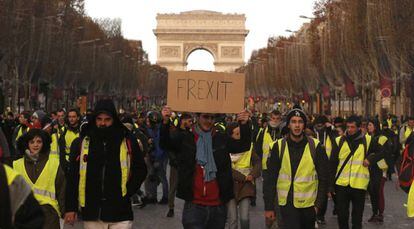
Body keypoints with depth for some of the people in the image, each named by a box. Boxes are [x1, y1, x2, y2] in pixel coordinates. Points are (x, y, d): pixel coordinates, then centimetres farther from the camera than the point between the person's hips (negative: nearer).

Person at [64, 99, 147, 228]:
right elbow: (73, 177, 5)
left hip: (120, 213, -1)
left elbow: (140, 170, 9)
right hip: (91, 213, 1)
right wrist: (71, 207, 2)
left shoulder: (128, 142, 0)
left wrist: (127, 192, -3)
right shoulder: (81, 143, 2)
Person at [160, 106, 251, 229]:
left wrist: (244, 125, -17)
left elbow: (243, 146, 1)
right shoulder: (185, 138, 2)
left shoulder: (221, 139, 7)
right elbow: (166, 144, -11)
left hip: (218, 205, 3)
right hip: (194, 205, -2)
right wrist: (165, 121, -28)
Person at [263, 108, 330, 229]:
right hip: (287, 203, -1)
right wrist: (269, 206, -3)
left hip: (309, 204, 1)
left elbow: (324, 178, 0)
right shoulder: (278, 146, -3)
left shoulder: (315, 147, -4)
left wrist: (319, 203, -5)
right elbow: (270, 178, -1)